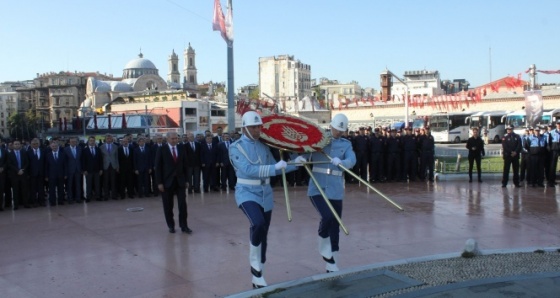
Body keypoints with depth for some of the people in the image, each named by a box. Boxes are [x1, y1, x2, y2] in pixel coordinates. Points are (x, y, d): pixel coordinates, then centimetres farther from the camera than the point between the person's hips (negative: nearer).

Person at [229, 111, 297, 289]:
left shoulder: (264, 146, 7)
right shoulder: (236, 147, -10)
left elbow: (274, 169, 11)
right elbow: (248, 170, -23)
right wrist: (274, 167, -29)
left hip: (265, 194, 6)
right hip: (247, 193, -6)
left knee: (263, 237, 11)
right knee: (258, 224, -33)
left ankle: (257, 277, 26)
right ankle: (254, 263, -7)